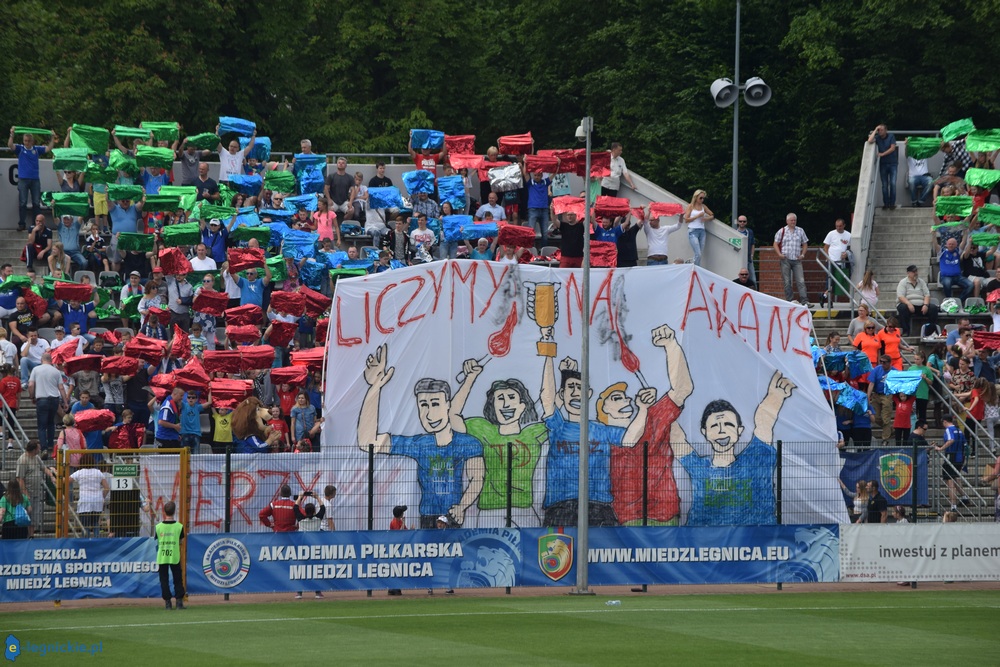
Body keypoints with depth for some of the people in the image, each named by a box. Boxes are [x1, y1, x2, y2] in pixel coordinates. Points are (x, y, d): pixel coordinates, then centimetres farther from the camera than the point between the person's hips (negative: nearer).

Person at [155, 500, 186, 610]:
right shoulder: (179, 526, -6)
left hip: (162, 557, 0)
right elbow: (180, 541, 3)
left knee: (164, 580, 6)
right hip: (175, 557, 0)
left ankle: (167, 602, 2)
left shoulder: (158, 527, -6)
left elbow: (156, 540, 1)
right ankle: (179, 601, 5)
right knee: (177, 580, 9)